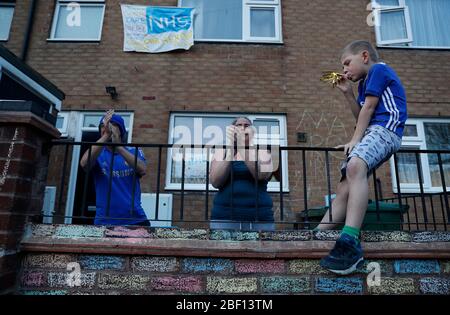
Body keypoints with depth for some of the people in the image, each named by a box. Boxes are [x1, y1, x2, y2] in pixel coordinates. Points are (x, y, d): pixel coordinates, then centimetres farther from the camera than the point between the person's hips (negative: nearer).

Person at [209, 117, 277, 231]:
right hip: (224, 217, 0)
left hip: (259, 219, 0)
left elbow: (262, 175, -11)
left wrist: (242, 146, -20)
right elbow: (215, 182, -6)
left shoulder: (262, 152, 11)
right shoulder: (221, 151, 11)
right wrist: (230, 149, -15)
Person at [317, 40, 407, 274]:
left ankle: (350, 242, -48)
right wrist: (348, 93, 18)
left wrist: (354, 140, -7)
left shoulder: (378, 68, 6)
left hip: (385, 128, -9)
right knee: (344, 188, -2)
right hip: (372, 132, 9)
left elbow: (369, 108, -4)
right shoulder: (365, 82, 30)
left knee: (355, 167, -38)